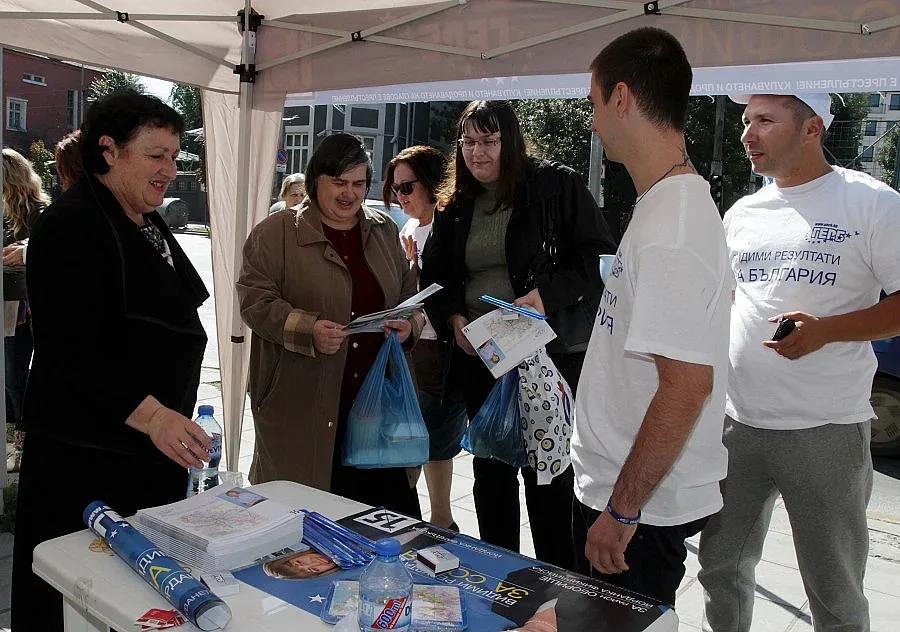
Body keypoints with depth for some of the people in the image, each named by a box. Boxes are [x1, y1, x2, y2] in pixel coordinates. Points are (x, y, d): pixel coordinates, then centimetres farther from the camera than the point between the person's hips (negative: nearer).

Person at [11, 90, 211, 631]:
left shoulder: (149, 226, 15)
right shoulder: (73, 226, -14)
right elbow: (69, 350, -22)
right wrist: (151, 415, -30)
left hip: (155, 450, 9)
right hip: (87, 461, -8)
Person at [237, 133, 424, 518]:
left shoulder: (383, 231, 15)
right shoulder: (276, 233, -2)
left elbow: (409, 293, 21)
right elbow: (255, 300, -8)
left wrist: (410, 323, -1)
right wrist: (308, 330, -23)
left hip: (375, 393, 4)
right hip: (303, 402, -4)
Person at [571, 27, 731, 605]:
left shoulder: (667, 232, -25)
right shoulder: (686, 199, 7)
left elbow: (687, 385, -29)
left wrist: (622, 510, -21)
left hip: (641, 506, -9)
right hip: (619, 487, 10)